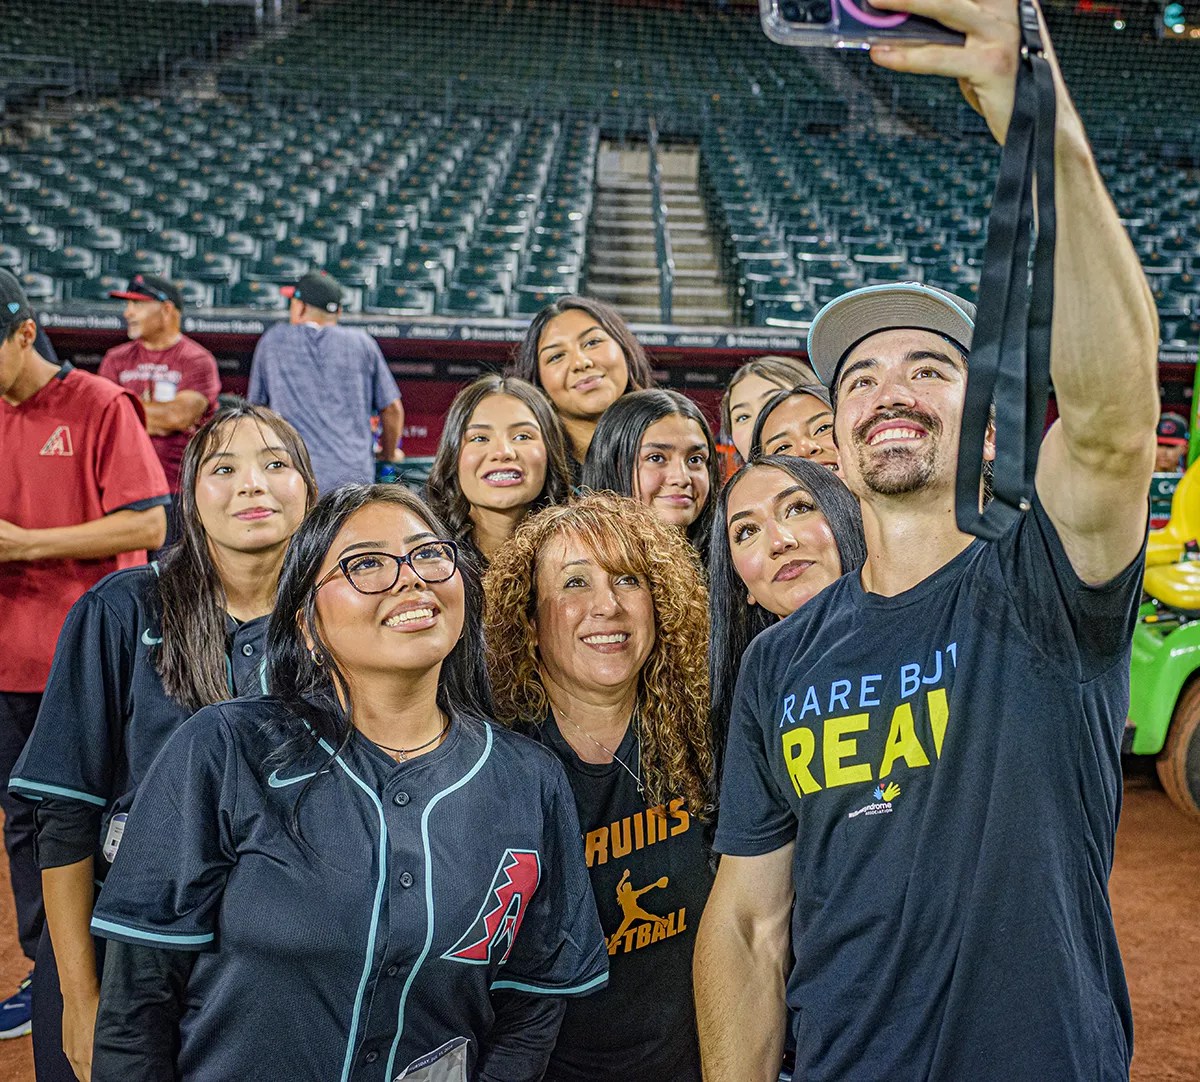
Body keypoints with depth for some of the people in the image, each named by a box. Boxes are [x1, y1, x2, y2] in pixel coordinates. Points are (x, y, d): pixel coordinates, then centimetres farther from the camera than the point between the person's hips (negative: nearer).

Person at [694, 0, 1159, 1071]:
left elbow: (1114, 422, -33)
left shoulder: (1041, 591, -12)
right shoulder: (780, 662, -2)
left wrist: (1050, 143, -45)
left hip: (1053, 1060, -2)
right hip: (837, 1065, 3)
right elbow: (749, 917, 1)